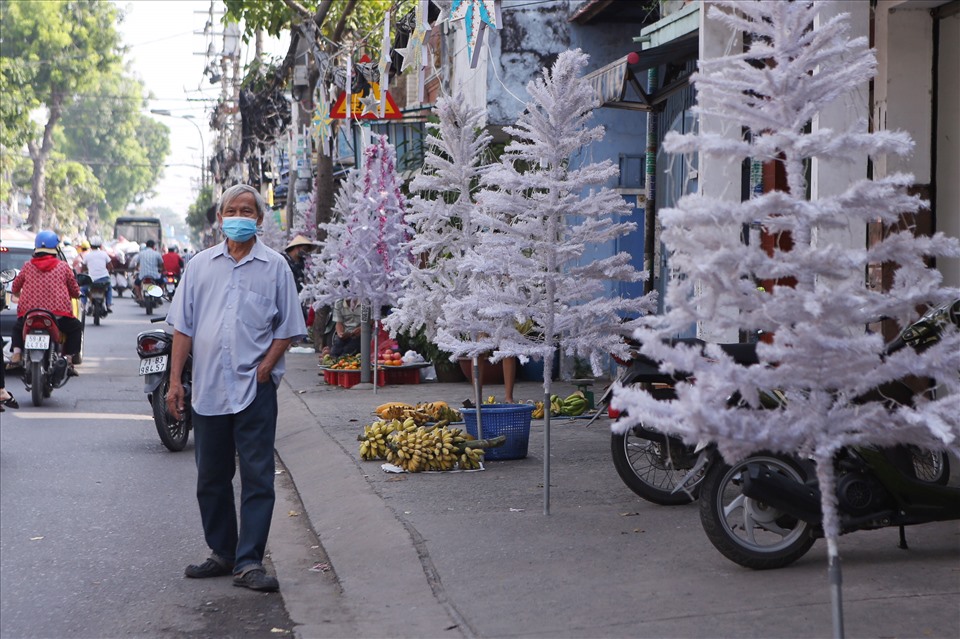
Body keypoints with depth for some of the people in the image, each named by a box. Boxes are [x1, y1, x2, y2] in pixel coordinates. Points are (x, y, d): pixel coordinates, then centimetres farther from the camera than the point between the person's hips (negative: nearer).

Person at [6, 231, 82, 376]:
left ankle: (16, 354, 6)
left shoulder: (28, 266, 6)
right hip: (58, 313, -2)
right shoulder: (63, 267, 3)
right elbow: (75, 292, 9)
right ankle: (68, 359, 7)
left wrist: (20, 295, 38)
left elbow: (15, 288, 16)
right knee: (76, 327, 23)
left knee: (17, 328, 30)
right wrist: (76, 294, 33)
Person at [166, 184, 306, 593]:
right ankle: (222, 553, 24)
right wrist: (175, 381, 3)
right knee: (211, 477, 11)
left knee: (257, 477, -5)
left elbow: (288, 329, 3)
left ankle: (249, 562, -2)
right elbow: (183, 327, 10)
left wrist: (263, 369, -9)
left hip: (255, 389, -3)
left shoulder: (274, 266, 3)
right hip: (208, 388, 3)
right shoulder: (200, 265, 10)